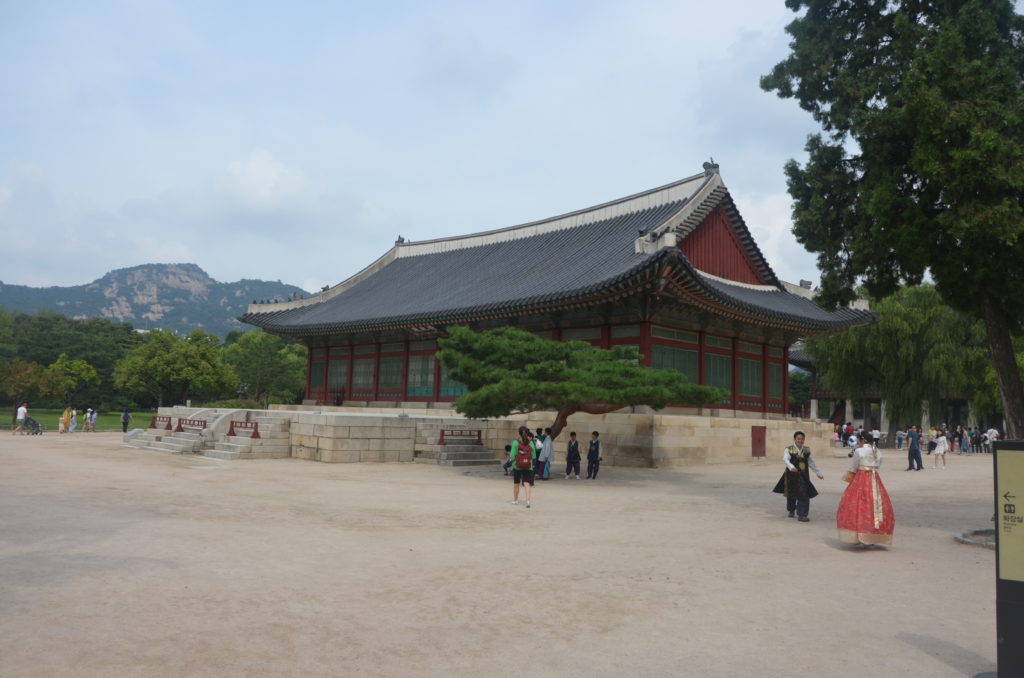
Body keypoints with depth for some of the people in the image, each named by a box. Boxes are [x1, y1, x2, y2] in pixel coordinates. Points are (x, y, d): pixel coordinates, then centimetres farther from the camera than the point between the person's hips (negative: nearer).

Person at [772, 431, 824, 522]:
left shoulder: (806, 450, 6)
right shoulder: (789, 449, -7)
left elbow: (811, 463, 16)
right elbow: (786, 459, -25)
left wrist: (818, 473, 19)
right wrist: (791, 467, -44)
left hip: (803, 476, 2)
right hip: (792, 475, -2)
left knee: (804, 495, -8)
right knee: (791, 495, 12)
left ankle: (801, 515, -2)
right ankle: (791, 510, 38)